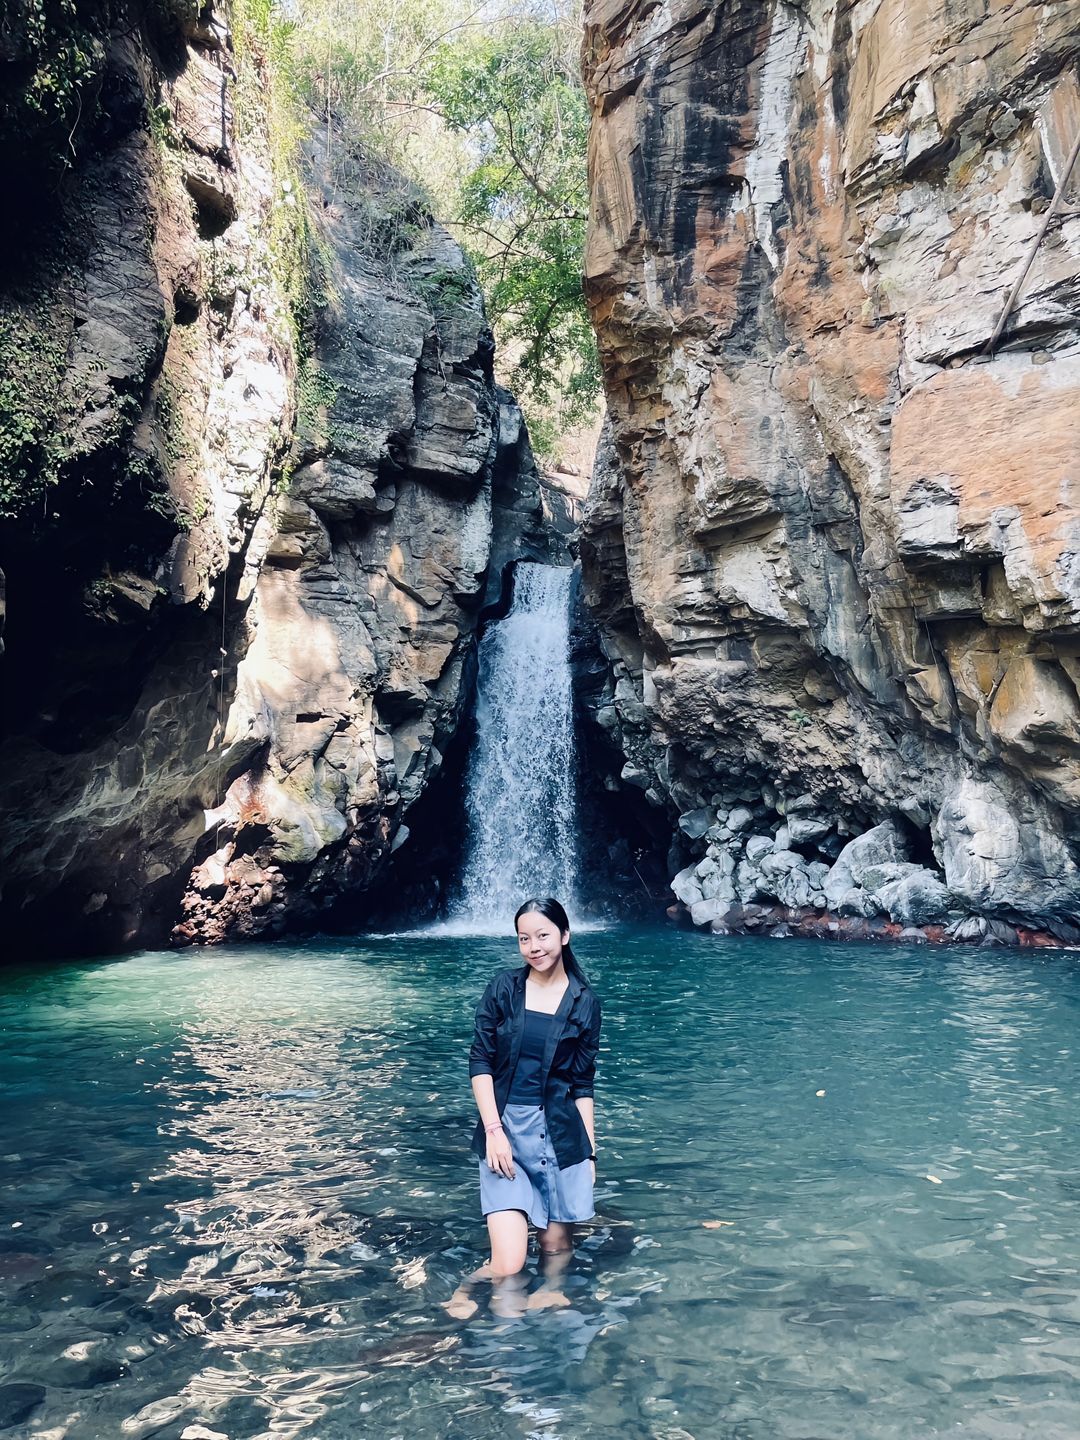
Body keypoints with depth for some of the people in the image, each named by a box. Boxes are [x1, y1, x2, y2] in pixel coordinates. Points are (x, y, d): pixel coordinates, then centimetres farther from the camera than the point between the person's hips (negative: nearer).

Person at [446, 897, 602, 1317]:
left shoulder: (584, 1000, 3)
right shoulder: (503, 987, 1)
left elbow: (582, 1083, 7)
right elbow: (480, 1061, 0)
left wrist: (589, 1150, 6)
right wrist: (493, 1130, -9)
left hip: (560, 1132, 1)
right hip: (504, 1129, -1)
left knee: (557, 1245, 9)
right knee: (508, 1263, -8)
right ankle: (465, 1287, 16)